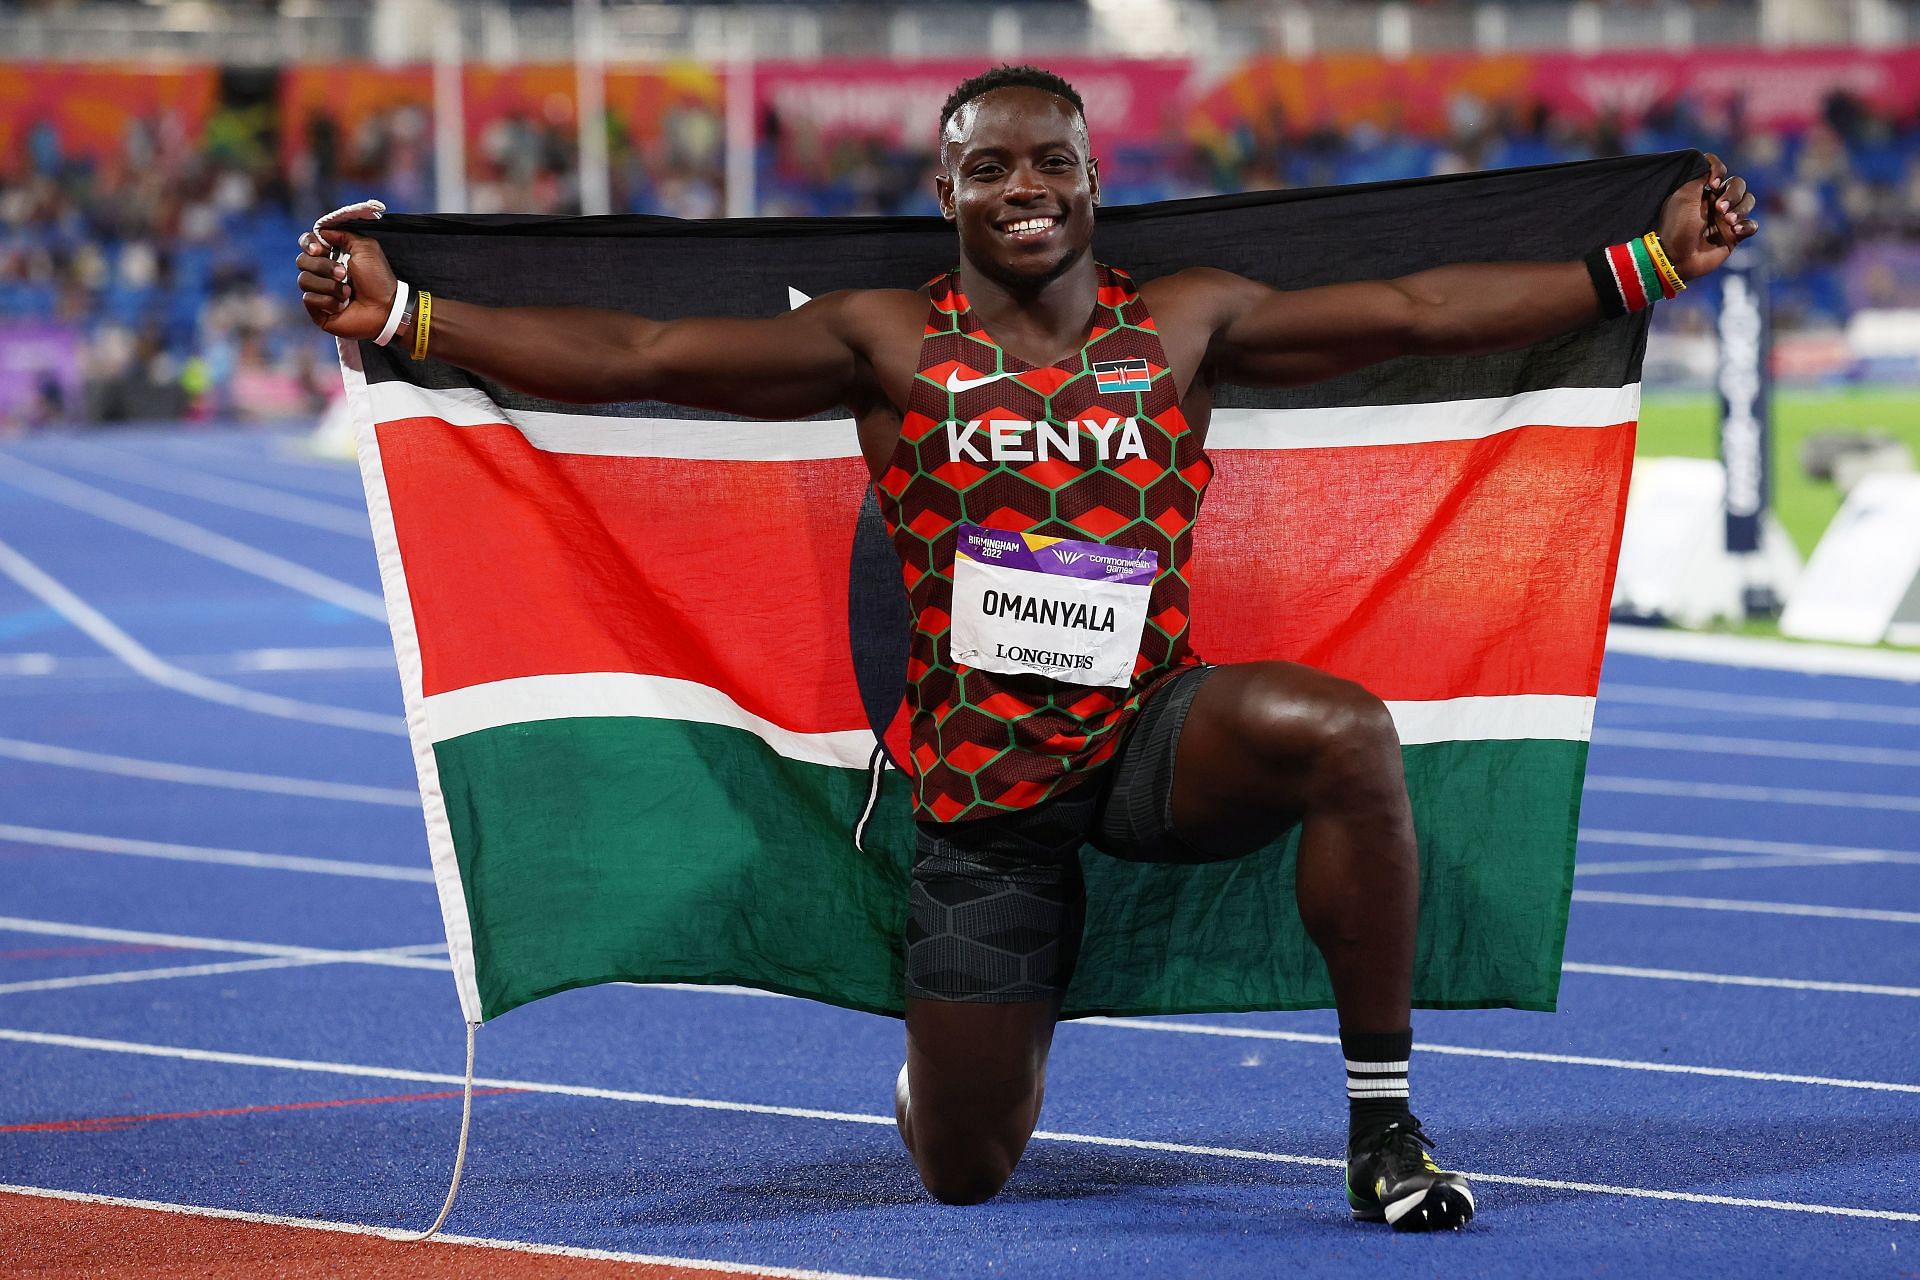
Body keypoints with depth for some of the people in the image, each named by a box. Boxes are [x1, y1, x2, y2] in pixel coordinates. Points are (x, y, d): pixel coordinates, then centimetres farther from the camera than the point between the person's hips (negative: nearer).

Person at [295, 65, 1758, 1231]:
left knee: (1344, 733, -34)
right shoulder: (885, 341, -1)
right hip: (980, 784, 0)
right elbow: (633, 354, -5)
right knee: (962, 1175, 3)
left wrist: (1650, 263, -1)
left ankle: (1383, 1121, -20)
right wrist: (398, 316, -13)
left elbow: (1418, 310, 3)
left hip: (1154, 735, 0)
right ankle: (955, 1043, 45)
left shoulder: (1184, 323, 3)